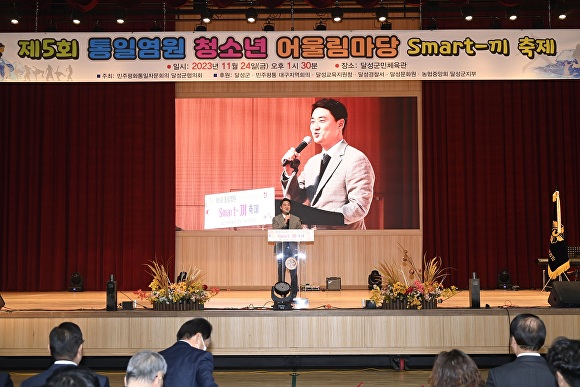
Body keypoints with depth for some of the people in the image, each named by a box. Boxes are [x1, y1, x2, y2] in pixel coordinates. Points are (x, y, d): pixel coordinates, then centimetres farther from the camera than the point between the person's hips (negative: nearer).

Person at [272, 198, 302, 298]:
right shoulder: (276, 219, 7)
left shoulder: (296, 219, 13)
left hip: (293, 248, 1)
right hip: (281, 249, -1)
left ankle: (294, 295, 3)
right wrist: (284, 222, -14)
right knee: (281, 273, 0)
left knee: (294, 273, -1)